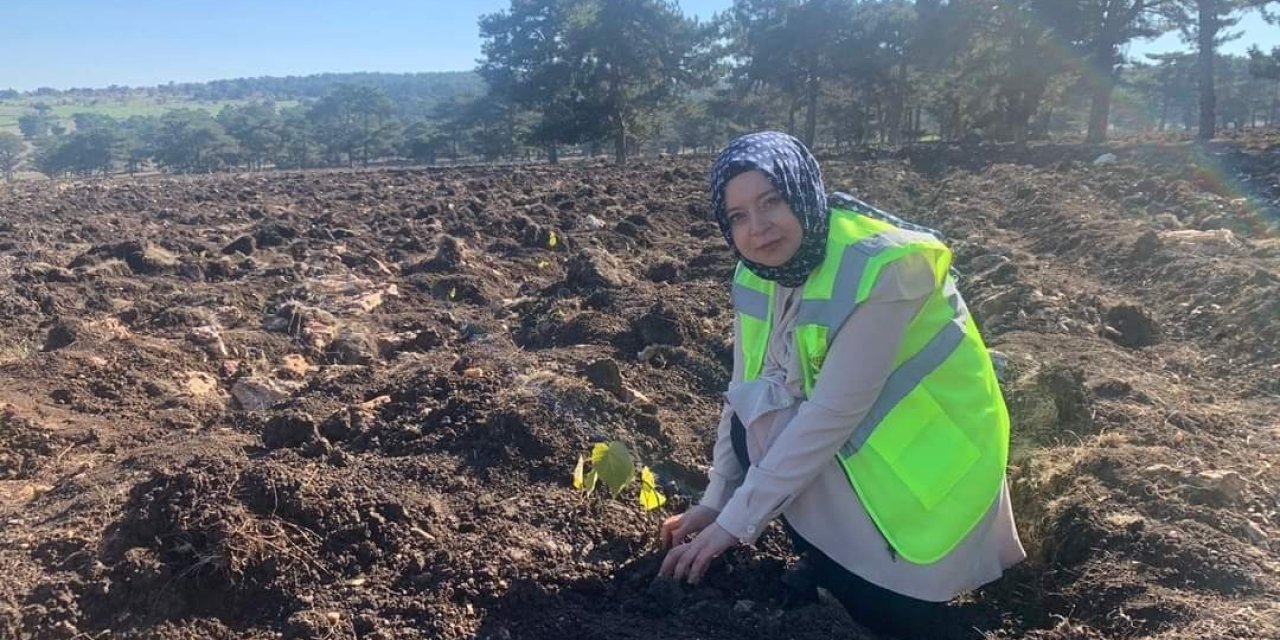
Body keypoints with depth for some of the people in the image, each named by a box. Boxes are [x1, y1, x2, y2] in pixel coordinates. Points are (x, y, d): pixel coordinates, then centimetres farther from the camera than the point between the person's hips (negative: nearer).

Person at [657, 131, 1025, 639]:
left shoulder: (881, 268, -30)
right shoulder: (761, 271, -7)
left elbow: (832, 416, -31)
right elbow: (745, 393, 0)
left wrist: (734, 523, -26)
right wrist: (714, 502, -3)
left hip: (930, 454, -6)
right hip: (857, 444, 7)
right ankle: (826, 557, 4)